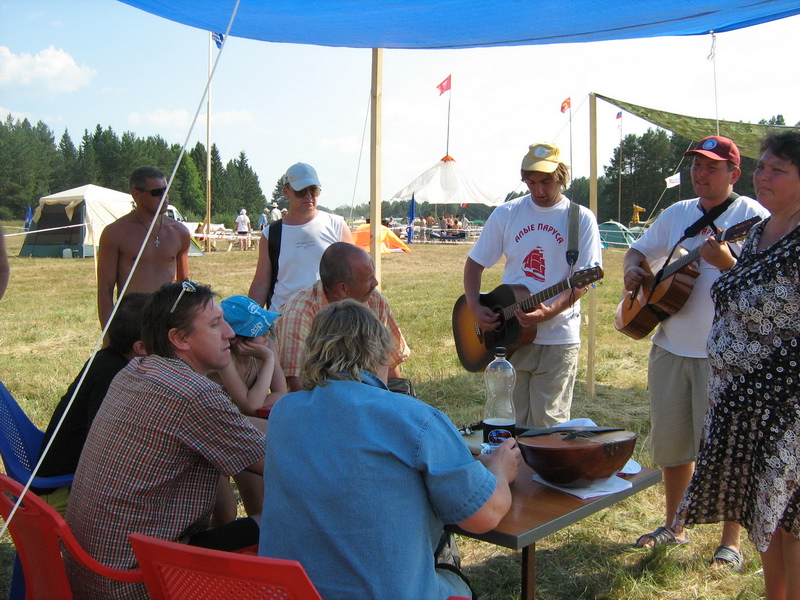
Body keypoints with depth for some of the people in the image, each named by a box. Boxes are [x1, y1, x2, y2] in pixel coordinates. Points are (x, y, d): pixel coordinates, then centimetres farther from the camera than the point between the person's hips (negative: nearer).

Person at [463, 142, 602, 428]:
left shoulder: (581, 219, -2)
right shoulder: (506, 214, 4)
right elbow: (475, 264, 8)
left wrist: (549, 312, -23)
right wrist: (475, 307, -8)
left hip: (557, 339, -2)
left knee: (548, 423, 0)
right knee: (515, 421, 8)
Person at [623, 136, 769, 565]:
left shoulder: (751, 216, -6)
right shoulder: (677, 214, 12)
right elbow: (639, 251, 22)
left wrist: (726, 262, -31)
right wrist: (632, 269, 0)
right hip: (671, 347, 6)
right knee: (669, 440, 13)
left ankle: (731, 542, 15)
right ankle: (672, 526, 29)